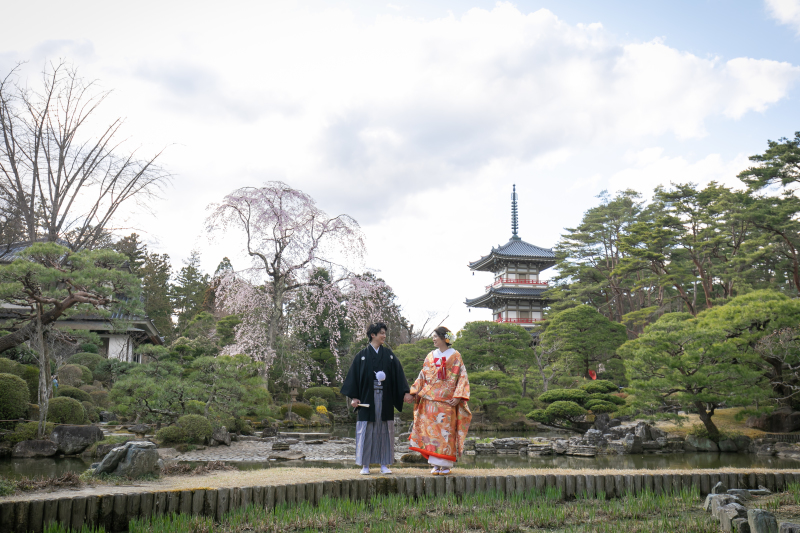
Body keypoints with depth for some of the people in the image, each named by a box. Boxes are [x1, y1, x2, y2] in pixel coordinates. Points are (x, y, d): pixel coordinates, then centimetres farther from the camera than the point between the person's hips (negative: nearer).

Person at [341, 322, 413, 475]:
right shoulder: (362, 356, 3)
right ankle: (365, 465, 8)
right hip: (367, 398, -2)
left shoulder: (389, 355, 10)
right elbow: (354, 376, 2)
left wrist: (405, 393, -1)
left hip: (385, 399, 2)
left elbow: (398, 375, 7)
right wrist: (354, 397, -6)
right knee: (367, 431, 0)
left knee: (385, 430, 3)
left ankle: (384, 464, 10)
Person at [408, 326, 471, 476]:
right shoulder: (430, 356, 14)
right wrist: (415, 392, 5)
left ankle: (445, 465, 3)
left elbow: (462, 377, -3)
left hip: (447, 400, -4)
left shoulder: (455, 356, 1)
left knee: (446, 430, -4)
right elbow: (423, 376, 16)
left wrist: (457, 396, -12)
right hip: (430, 400, 4)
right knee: (431, 430, 0)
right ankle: (436, 464, 7)